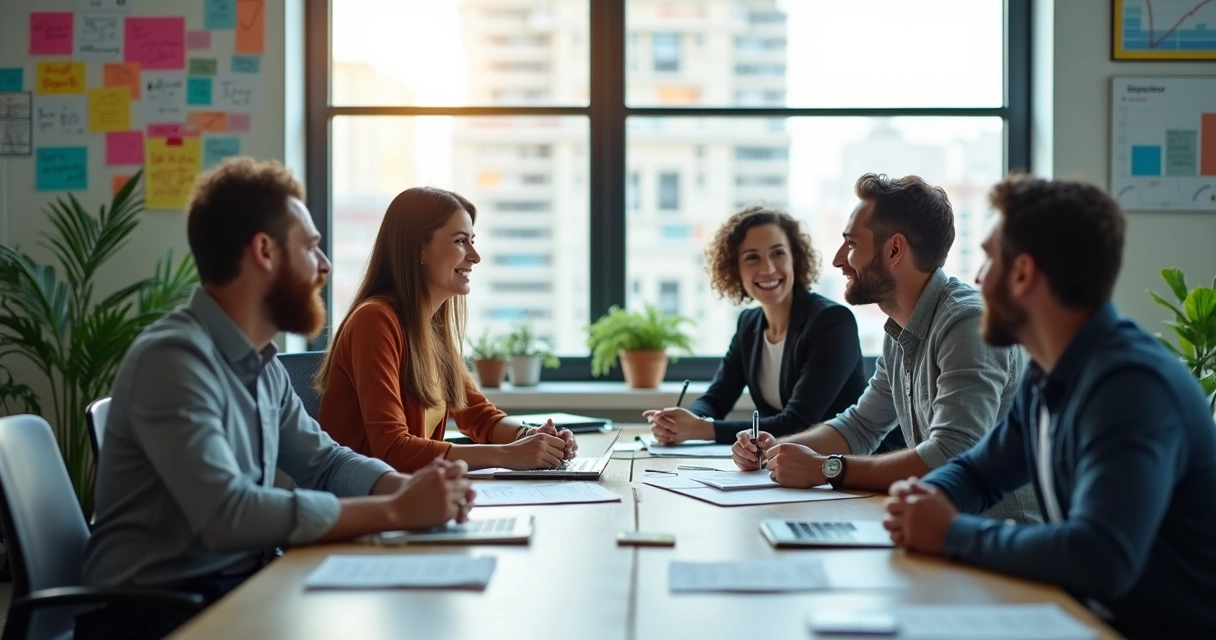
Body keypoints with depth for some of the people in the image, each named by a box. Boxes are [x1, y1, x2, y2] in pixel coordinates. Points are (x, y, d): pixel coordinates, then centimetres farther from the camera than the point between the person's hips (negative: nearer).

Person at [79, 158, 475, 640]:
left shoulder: (262, 365, 8)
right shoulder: (174, 358, -20)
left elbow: (324, 462, 13)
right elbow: (228, 514, -29)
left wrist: (410, 488, -8)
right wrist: (395, 511, -26)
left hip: (237, 589, 8)